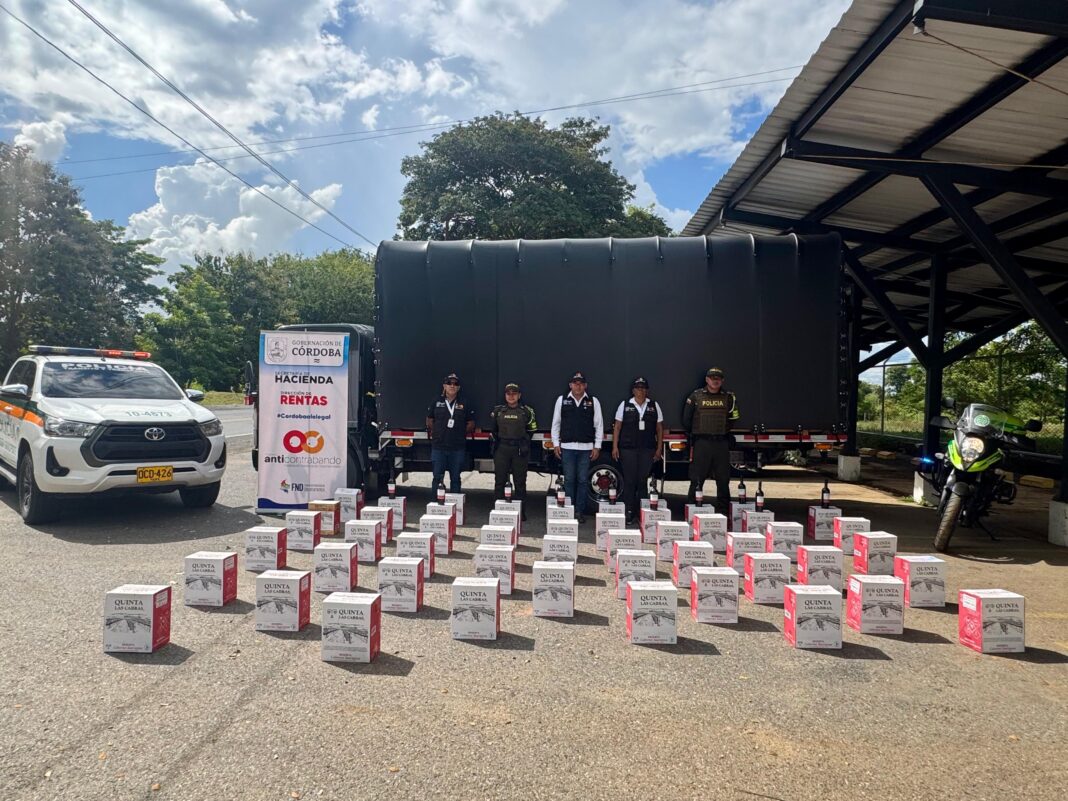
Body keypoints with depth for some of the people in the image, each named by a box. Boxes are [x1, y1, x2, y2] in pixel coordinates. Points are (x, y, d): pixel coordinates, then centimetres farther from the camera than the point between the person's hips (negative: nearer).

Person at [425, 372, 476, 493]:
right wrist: (437, 434, 6)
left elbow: (471, 424, 8)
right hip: (438, 447, 0)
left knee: (455, 478, 8)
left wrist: (460, 434, 2)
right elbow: (429, 421, 13)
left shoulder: (465, 404, 3)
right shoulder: (436, 403, 5)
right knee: (437, 477, 3)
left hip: (458, 448, 0)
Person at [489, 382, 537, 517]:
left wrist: (523, 442, 2)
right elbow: (493, 430, 17)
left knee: (520, 482, 3)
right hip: (501, 449, 1)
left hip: (520, 450, -1)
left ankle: (521, 512, 11)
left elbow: (531, 430, 9)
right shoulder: (497, 411, 7)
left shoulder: (527, 411, 3)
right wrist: (498, 441, 10)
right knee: (499, 481, 3)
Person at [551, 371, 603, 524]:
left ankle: (580, 511, 11)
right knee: (569, 480, 3)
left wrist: (597, 447, 2)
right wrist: (556, 444, 5)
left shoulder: (593, 402, 5)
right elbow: (556, 423, 10)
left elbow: (599, 425, 6)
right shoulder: (562, 400, 6)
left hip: (586, 448, 0)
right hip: (567, 447, 0)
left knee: (582, 481, 4)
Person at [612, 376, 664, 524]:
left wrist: (659, 448, 5)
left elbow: (659, 428, 10)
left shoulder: (654, 406, 9)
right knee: (629, 481, 1)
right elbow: (617, 427, 5)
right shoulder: (625, 405, 5)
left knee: (644, 480, 1)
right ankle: (629, 512, 8)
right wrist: (615, 446, -2)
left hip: (648, 449, 1)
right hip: (628, 449, -1)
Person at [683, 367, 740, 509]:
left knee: (723, 479, 7)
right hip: (701, 443, -2)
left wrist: (724, 432, 14)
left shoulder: (729, 397, 8)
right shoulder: (696, 396, 3)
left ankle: (724, 510, 15)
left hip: (721, 443, 2)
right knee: (697, 479, -1)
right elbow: (686, 419, 8)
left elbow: (733, 418, 18)